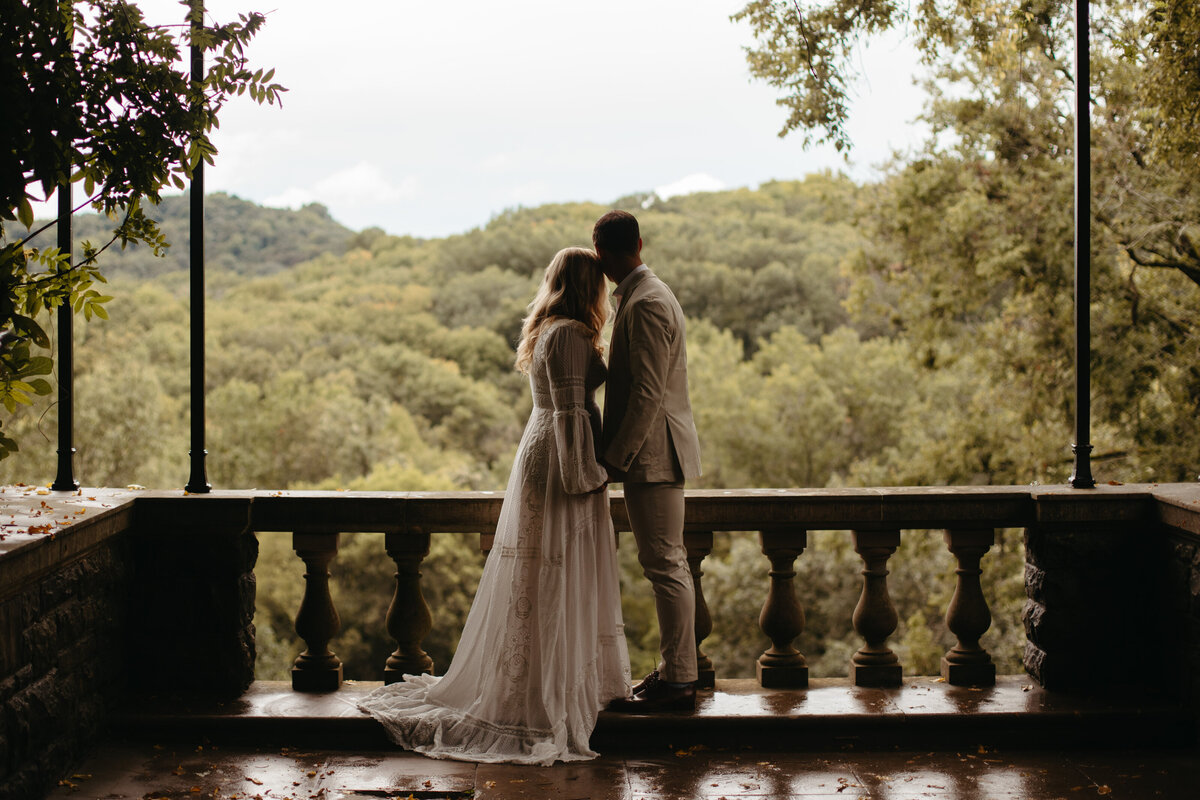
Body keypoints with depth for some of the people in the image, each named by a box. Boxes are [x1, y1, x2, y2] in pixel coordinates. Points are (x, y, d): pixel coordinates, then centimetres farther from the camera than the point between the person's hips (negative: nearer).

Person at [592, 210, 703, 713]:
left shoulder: (647, 304, -17)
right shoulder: (645, 295, 15)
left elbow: (647, 392, -22)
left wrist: (616, 456, -17)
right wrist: (617, 450, 18)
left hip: (652, 452, -11)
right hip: (652, 453, 11)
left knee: (665, 565, -6)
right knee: (666, 564, 14)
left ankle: (677, 682, -1)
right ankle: (675, 670, 22)